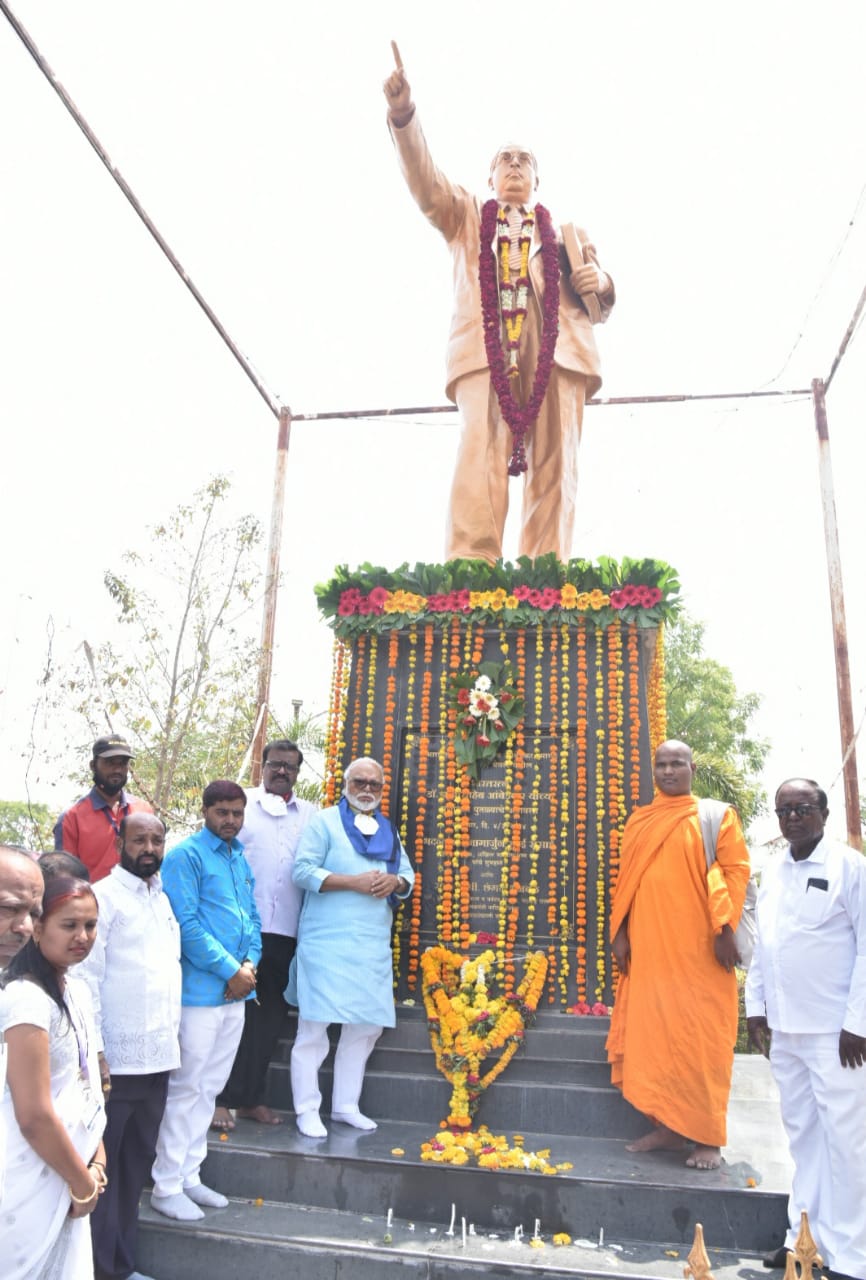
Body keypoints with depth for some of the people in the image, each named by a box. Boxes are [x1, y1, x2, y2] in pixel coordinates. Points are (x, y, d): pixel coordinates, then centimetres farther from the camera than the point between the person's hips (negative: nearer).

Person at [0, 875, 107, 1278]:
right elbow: (34, 1115, -23)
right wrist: (84, 1183, -12)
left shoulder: (77, 991, 5)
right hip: (35, 1181, -8)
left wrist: (96, 1160, 8)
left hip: (67, 1173, 8)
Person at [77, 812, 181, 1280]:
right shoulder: (103, 896, -9)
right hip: (116, 1059, -7)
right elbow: (86, 977, -13)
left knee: (137, 1164, 16)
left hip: (157, 1057, 7)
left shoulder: (163, 899, 13)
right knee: (104, 1166, 4)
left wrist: (173, 1038, 13)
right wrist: (94, 1051, -17)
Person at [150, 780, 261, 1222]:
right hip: (200, 991, -7)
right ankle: (166, 1186, 14)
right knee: (187, 1087, 1)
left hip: (236, 991, 7)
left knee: (209, 1087, 15)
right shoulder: (186, 855, -10)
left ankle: (189, 1175, 27)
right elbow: (186, 924, -17)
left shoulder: (240, 860, 13)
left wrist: (250, 963, -2)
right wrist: (230, 970, -15)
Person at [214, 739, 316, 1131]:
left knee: (271, 1016, 10)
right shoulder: (241, 805, 5)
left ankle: (250, 1097, 23)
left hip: (288, 931, 3)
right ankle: (219, 1098, 13)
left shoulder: (310, 814, 12)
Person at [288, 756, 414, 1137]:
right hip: (327, 943, -6)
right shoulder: (325, 822, -1)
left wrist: (395, 881, -8)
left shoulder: (389, 830, 18)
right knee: (315, 1024, -1)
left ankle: (345, 1105, 26)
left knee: (367, 1025, 11)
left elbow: (408, 874, 16)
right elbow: (303, 871, -11)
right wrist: (353, 882, -19)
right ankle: (307, 1110, 13)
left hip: (373, 944, 6)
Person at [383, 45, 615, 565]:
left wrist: (598, 282, 1)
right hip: (486, 344, -2)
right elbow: (425, 180, 13)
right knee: (481, 450, -21)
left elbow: (600, 305, 25)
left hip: (556, 345, 2)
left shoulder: (564, 230, 33)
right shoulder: (466, 215, 32)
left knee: (555, 461, -12)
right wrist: (403, 115, -3)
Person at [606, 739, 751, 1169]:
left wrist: (724, 929, -12)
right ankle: (667, 1126, 18)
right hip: (649, 949, 4)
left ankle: (708, 1137, 10)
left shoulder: (716, 816, 3)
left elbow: (736, 870, -3)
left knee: (701, 1038, -1)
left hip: (698, 949, -4)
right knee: (653, 1035, 6)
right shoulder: (639, 821, 13)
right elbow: (626, 880, 13)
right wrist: (620, 934, 7)